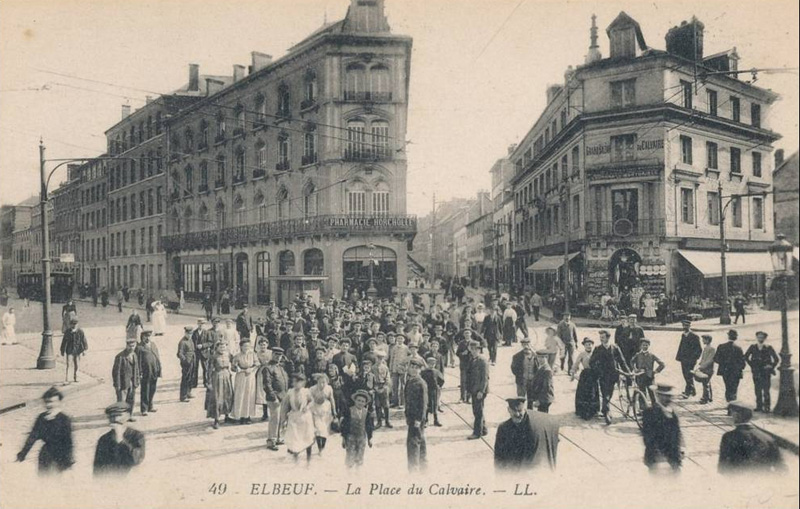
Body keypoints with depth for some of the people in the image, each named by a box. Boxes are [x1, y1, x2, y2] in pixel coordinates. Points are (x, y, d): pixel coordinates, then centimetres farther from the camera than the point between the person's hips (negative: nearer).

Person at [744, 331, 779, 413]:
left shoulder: (769, 348, -5)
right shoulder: (752, 348, 2)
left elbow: (776, 359, 0)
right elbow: (746, 357, 14)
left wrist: (771, 367, -2)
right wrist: (751, 365, 9)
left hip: (766, 373, -3)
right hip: (756, 373, 3)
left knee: (766, 391, -6)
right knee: (757, 390, 9)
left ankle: (767, 407, 0)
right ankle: (759, 406, 18)